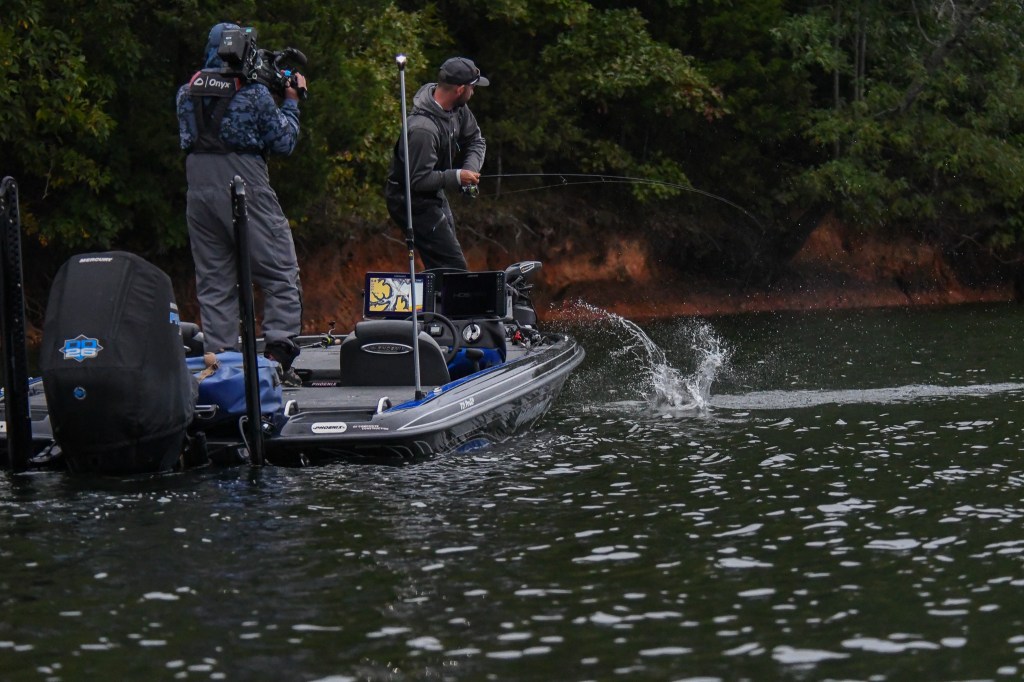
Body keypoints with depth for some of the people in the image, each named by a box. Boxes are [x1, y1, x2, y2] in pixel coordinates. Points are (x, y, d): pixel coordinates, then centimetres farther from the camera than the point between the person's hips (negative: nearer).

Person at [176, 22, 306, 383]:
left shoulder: (187, 92, 7)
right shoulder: (254, 93, -7)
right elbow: (284, 142, 0)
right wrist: (291, 102, 14)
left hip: (199, 188, 5)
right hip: (246, 190, -5)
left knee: (213, 280, 10)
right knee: (281, 274, 1)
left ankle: (219, 356, 5)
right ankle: (277, 351, -10)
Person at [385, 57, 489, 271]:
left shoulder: (457, 108, -5)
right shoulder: (423, 129, -33)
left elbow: (476, 140, 10)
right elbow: (419, 179, -32)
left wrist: (470, 168, -10)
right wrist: (457, 177, -24)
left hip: (434, 195, 10)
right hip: (412, 202, -10)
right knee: (454, 267, -14)